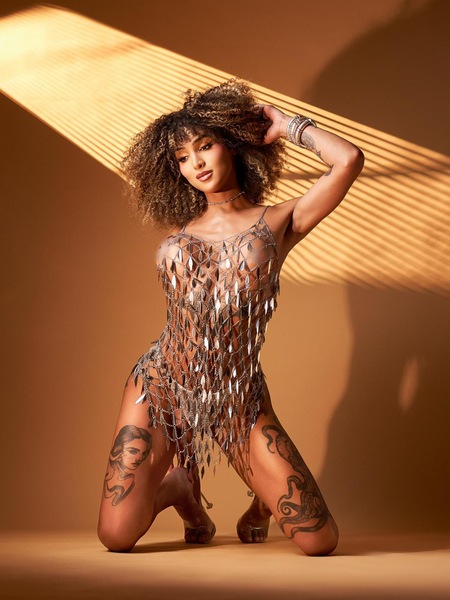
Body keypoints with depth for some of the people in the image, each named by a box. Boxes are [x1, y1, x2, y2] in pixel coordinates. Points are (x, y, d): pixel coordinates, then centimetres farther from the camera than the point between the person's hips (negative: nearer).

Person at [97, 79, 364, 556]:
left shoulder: (277, 223, 2)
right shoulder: (178, 230, 11)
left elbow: (348, 160, -9)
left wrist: (287, 126, 6)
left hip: (238, 400, -2)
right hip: (161, 386, 2)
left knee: (319, 541, -8)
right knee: (117, 537, -9)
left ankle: (261, 504, 28)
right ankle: (178, 490, 24)